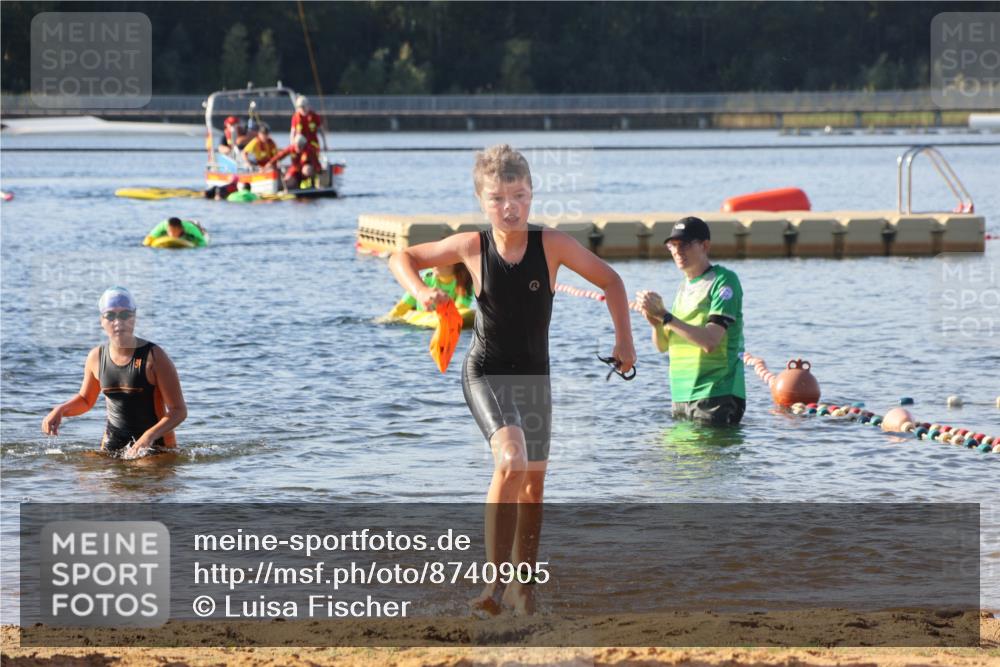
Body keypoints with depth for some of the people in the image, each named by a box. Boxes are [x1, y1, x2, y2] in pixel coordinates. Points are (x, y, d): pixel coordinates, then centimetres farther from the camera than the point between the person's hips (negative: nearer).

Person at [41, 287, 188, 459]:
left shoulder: (153, 356, -12)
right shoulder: (96, 357, 3)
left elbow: (179, 410, -12)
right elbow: (85, 399, 22)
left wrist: (150, 435, -28)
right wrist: (60, 410, 1)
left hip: (156, 446, -5)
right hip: (112, 446, 5)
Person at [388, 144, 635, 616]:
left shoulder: (551, 244, -13)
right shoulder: (472, 247, -12)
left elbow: (610, 281, -2)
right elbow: (402, 258, 1)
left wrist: (623, 339, -9)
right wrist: (420, 291, -18)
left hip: (534, 375, 3)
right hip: (486, 374, -3)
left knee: (534, 480, 12)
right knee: (511, 461, -26)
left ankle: (523, 585, 29)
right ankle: (495, 578, -23)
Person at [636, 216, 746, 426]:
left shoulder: (724, 281, -9)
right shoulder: (684, 286, 16)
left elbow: (710, 341, -20)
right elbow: (663, 345, 16)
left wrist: (664, 315, -19)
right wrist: (655, 322, -6)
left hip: (716, 395, -8)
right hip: (681, 396, 8)